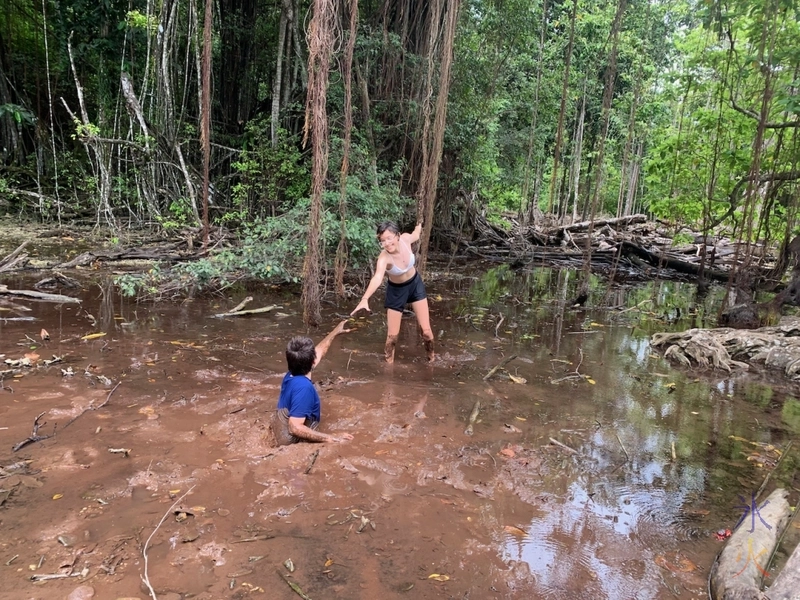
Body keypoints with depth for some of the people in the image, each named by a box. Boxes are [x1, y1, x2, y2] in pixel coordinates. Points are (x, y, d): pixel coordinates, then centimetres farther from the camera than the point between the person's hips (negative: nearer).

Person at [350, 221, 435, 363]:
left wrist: (418, 227, 27)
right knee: (392, 335, 0)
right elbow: (377, 278, -55)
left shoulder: (406, 239, -23)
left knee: (426, 330, 4)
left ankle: (432, 359, 28)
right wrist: (365, 299, -72)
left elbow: (415, 235, 4)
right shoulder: (384, 257, -35)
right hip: (396, 291, -3)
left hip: (415, 284, 3)